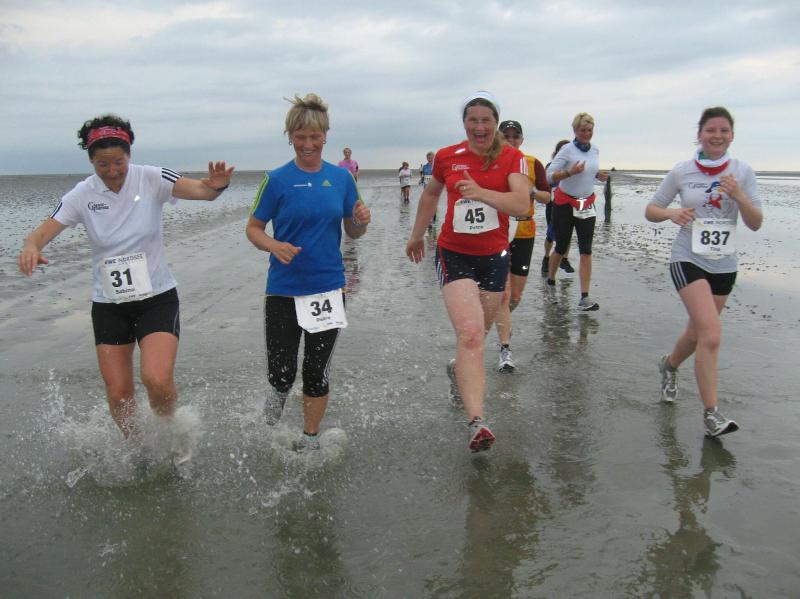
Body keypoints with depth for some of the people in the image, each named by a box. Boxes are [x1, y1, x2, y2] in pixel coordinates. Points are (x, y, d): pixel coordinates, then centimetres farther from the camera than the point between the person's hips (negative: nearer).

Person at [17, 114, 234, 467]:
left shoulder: (151, 179, -10)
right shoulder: (82, 195, -5)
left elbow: (200, 190, -23)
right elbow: (44, 232, -10)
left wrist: (216, 186, -47)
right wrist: (31, 247, -34)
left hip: (157, 297, -2)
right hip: (108, 304, 3)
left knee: (157, 380, -20)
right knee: (118, 394, 5)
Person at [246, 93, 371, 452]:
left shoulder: (341, 178, 4)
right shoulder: (277, 180, -4)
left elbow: (352, 233, 9)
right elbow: (253, 228, 0)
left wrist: (361, 220, -13)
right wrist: (274, 246, -20)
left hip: (328, 287, 2)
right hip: (283, 290, -2)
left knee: (317, 373, 10)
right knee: (282, 374, -3)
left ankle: (309, 442, 27)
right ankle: (278, 393, 34)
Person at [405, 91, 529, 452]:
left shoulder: (512, 158, -5)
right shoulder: (447, 157, 0)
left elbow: (522, 206, -20)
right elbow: (431, 194, 20)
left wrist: (482, 193, -35)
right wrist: (417, 235, 27)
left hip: (494, 257, 2)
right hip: (454, 255, -1)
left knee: (476, 335, 17)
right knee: (470, 333, -20)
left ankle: (458, 370, 52)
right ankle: (476, 422, -25)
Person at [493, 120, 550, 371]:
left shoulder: (533, 164, 3)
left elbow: (547, 197, 3)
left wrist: (531, 191, -16)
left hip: (524, 234, 3)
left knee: (516, 296, 11)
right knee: (503, 293, -11)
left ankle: (502, 321, 44)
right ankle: (505, 350, -5)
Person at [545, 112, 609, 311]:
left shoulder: (595, 150, 6)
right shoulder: (567, 150, -11)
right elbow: (550, 175, -16)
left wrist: (598, 175, 0)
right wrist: (570, 172, -31)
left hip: (587, 205, 4)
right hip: (565, 203, -4)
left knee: (586, 250, -6)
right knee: (561, 248, 6)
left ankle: (585, 297, -10)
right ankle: (550, 282, 34)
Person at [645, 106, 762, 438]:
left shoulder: (742, 172, 0)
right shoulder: (681, 172, -3)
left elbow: (756, 224, -3)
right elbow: (650, 210, 3)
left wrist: (738, 196, -21)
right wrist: (672, 213, -18)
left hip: (724, 265, 4)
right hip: (688, 260, -4)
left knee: (698, 333, 17)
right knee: (712, 335, -19)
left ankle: (669, 365, 49)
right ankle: (711, 413, -11)